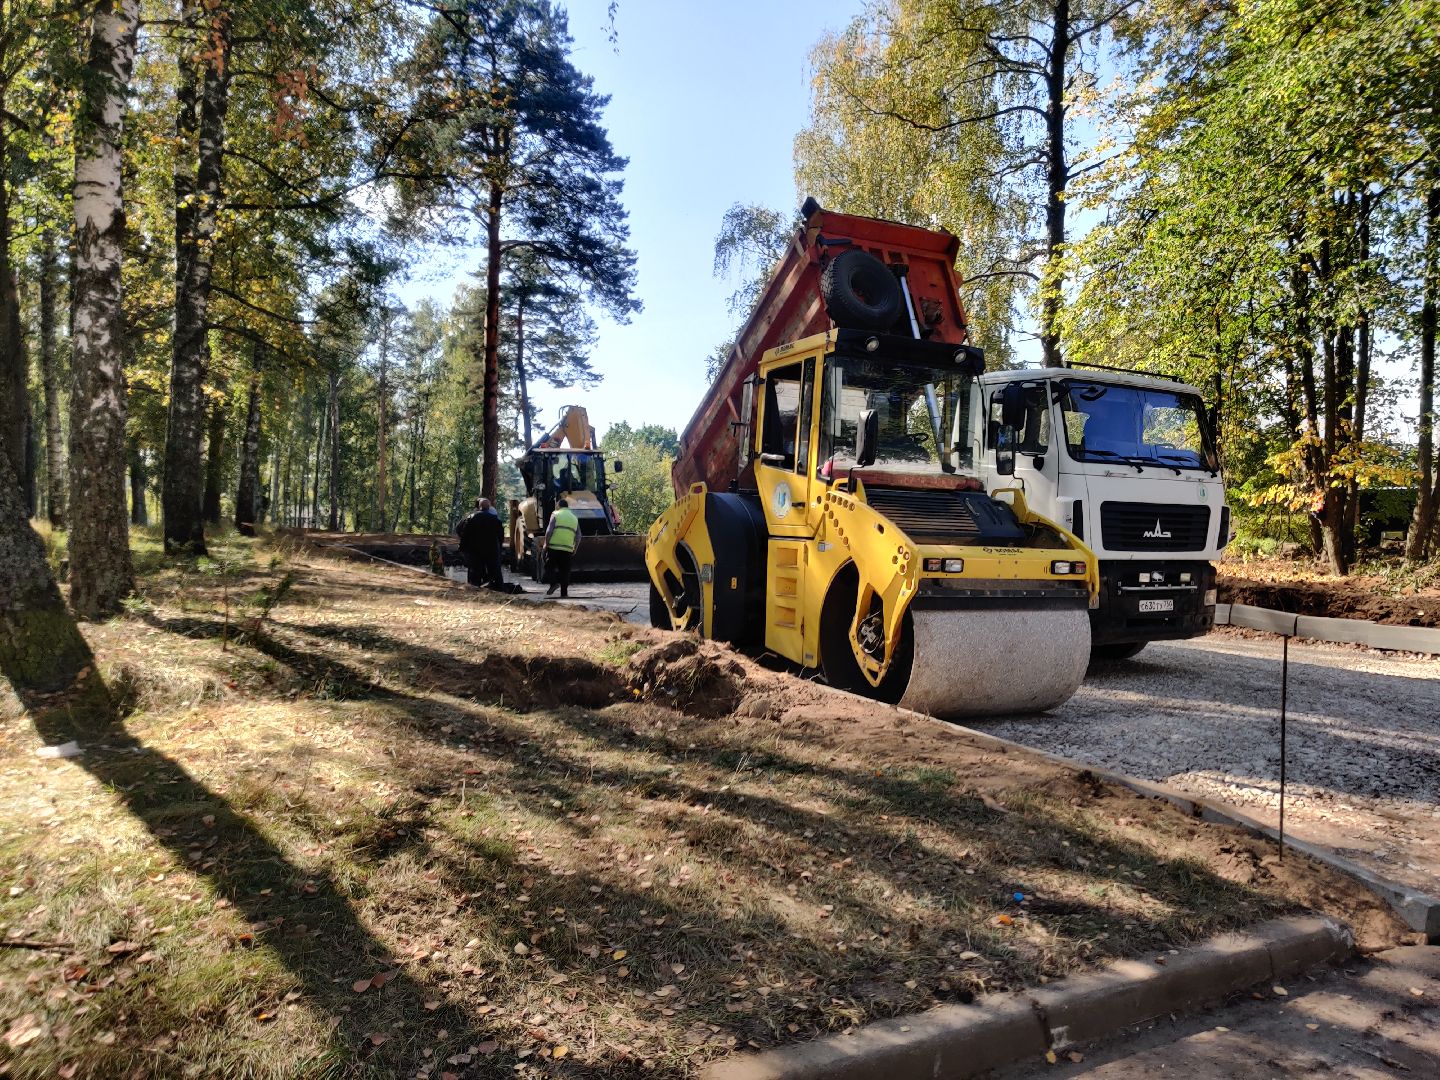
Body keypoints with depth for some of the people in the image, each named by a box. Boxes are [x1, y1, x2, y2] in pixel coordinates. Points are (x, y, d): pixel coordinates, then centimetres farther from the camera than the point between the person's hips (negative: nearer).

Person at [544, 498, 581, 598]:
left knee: (550, 565, 11)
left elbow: (549, 531, -8)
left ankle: (554, 582, -11)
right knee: (564, 570, 8)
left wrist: (546, 544, -1)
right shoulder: (574, 518, 17)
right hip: (568, 549, 4)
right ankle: (564, 593, 6)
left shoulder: (555, 515, 3)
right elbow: (578, 536, 12)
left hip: (554, 546, -4)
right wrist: (574, 550, 17)